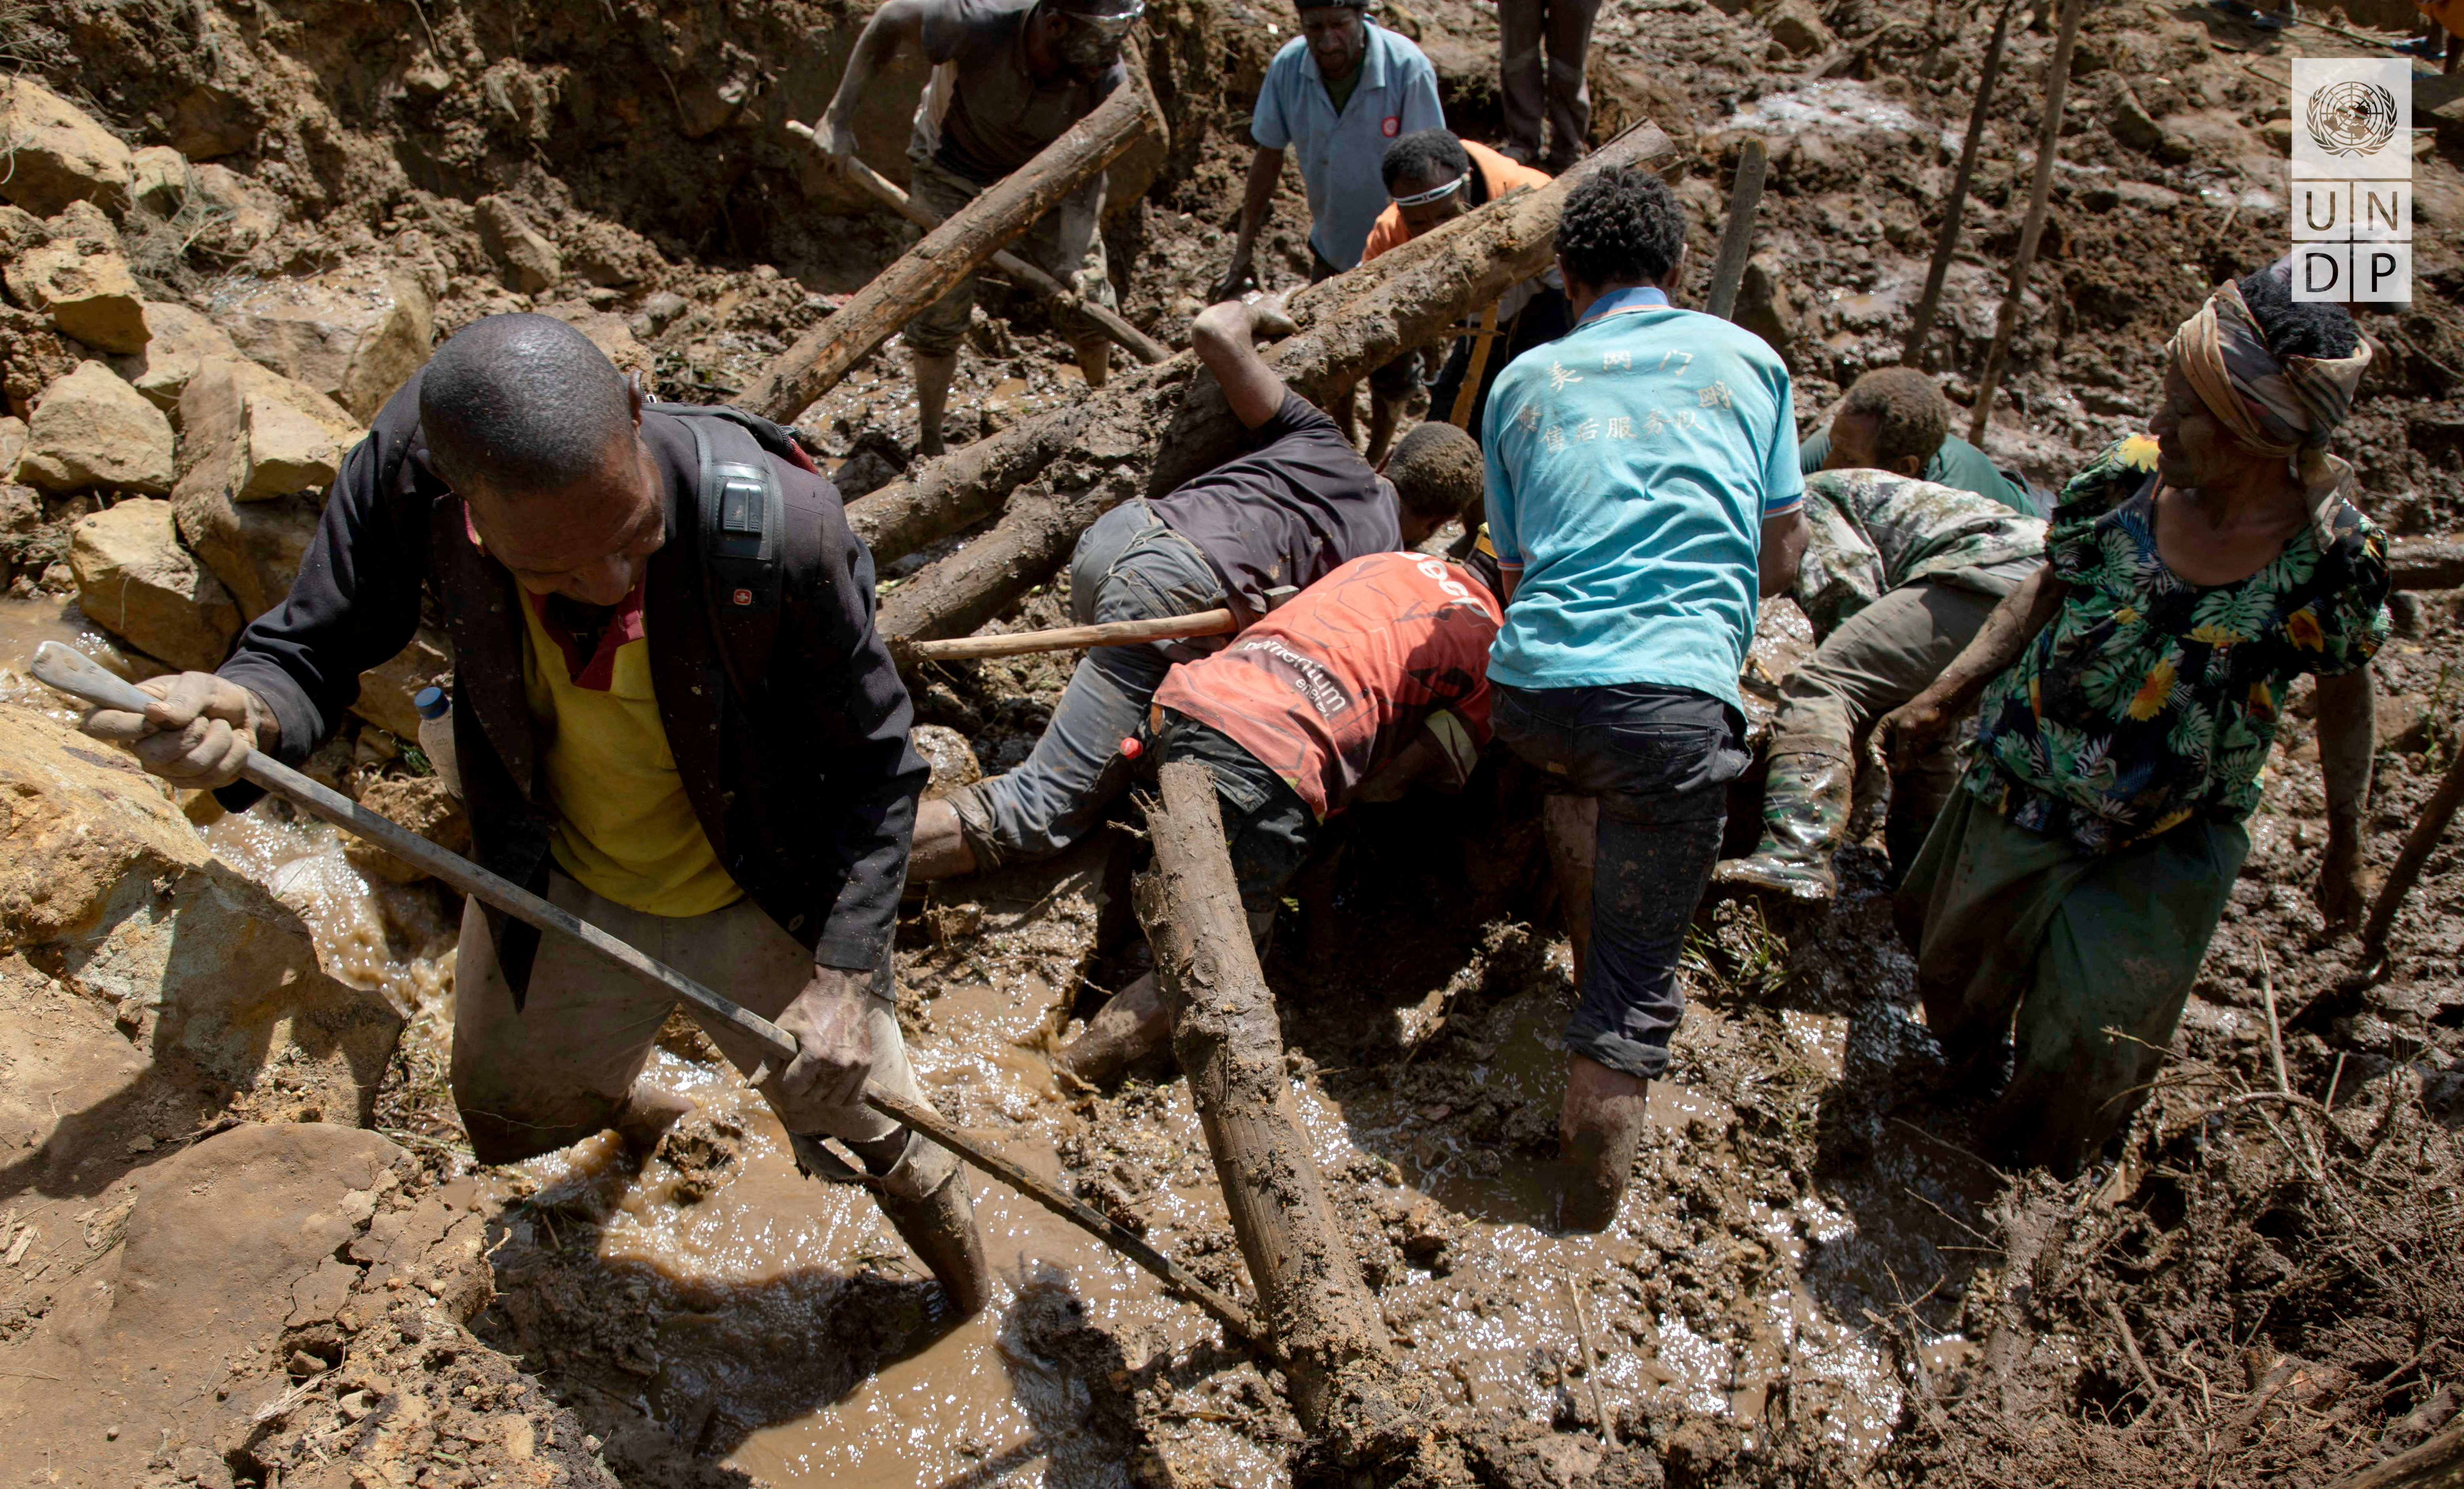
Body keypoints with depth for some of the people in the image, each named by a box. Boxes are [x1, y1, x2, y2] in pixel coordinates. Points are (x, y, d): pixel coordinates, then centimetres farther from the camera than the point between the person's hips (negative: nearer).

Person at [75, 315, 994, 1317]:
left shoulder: (781, 528, -36)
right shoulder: (410, 463, -28)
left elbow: (872, 763, -23)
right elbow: (313, 645, -14)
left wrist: (847, 976, -32)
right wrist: (244, 710, -38)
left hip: (769, 909, -3)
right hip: (551, 895, 3)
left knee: (864, 1129, 18)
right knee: (512, 1121, 29)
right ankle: (623, 1100, 68)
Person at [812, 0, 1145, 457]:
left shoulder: (1108, 82, -29)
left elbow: (1084, 179, -22)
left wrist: (1072, 262, -35)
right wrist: (840, 117, -17)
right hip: (954, 168, -2)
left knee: (1088, 300, -3)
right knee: (939, 311, -7)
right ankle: (929, 444, 9)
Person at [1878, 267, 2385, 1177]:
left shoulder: (2336, 555, -19)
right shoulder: (2126, 480, -15)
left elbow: (2345, 699, -3)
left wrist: (2346, 849, 5)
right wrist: (1943, 699, -7)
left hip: (2169, 843, -2)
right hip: (2025, 787, 2)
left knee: (2096, 1039, 7)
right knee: (1957, 965, 20)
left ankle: (2033, 1155, 40)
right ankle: (1965, 1065, 56)